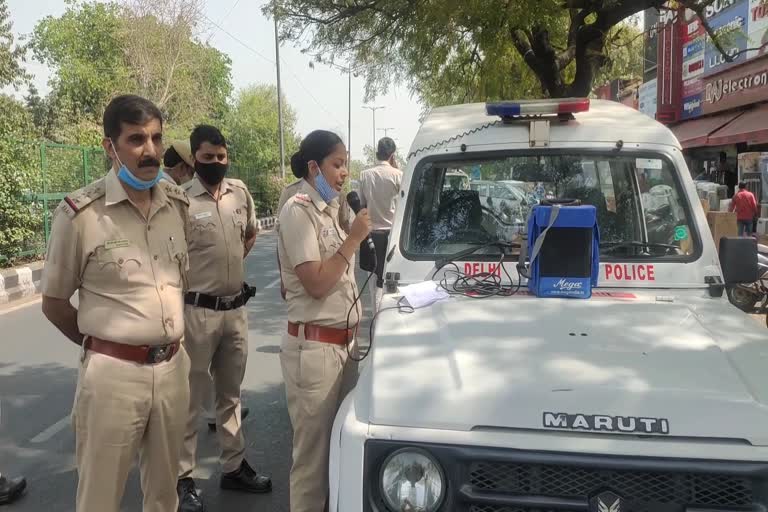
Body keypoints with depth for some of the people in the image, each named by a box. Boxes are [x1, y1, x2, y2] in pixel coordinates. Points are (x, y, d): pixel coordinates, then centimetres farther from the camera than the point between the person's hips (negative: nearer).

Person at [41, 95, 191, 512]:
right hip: (114, 374, -4)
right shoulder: (79, 213, -12)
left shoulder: (179, 204, 4)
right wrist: (104, 345, 3)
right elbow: (53, 303, -2)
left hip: (174, 367, 5)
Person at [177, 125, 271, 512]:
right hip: (197, 312, -6)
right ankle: (182, 478, 20)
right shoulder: (181, 199, -14)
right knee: (191, 398, 5)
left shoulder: (240, 191, 4)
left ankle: (234, 467, 32)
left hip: (236, 308, 6)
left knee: (230, 392, 18)